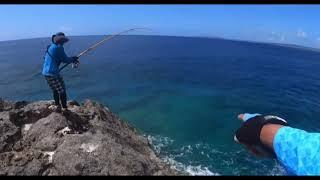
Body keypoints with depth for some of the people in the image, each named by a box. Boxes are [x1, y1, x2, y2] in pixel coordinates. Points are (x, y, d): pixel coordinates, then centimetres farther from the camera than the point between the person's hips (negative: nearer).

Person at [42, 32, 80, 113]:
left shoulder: (50, 47, 17)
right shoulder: (58, 47, -10)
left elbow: (60, 58, 23)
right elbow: (65, 59, -5)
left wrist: (72, 59, 20)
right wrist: (73, 59, 12)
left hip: (45, 72, 9)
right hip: (53, 73, -9)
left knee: (55, 90, 21)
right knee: (62, 91, 2)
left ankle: (57, 105, 27)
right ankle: (64, 108, 7)